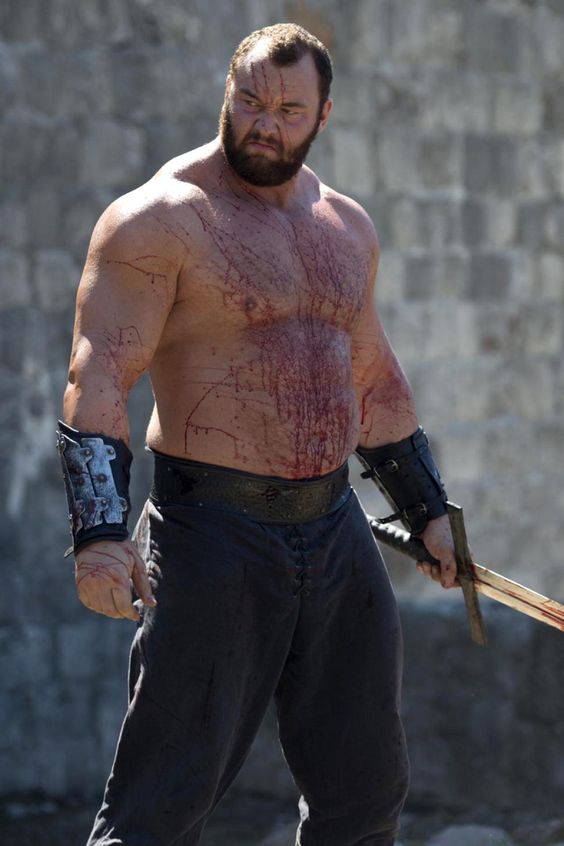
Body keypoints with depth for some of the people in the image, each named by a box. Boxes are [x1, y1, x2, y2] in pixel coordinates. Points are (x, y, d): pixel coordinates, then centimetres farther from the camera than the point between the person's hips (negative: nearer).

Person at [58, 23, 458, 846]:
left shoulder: (347, 226, 13)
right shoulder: (159, 221, -9)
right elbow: (98, 382, -16)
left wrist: (426, 510, 28)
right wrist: (99, 532, -27)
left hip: (336, 530, 7)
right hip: (215, 531, -7)